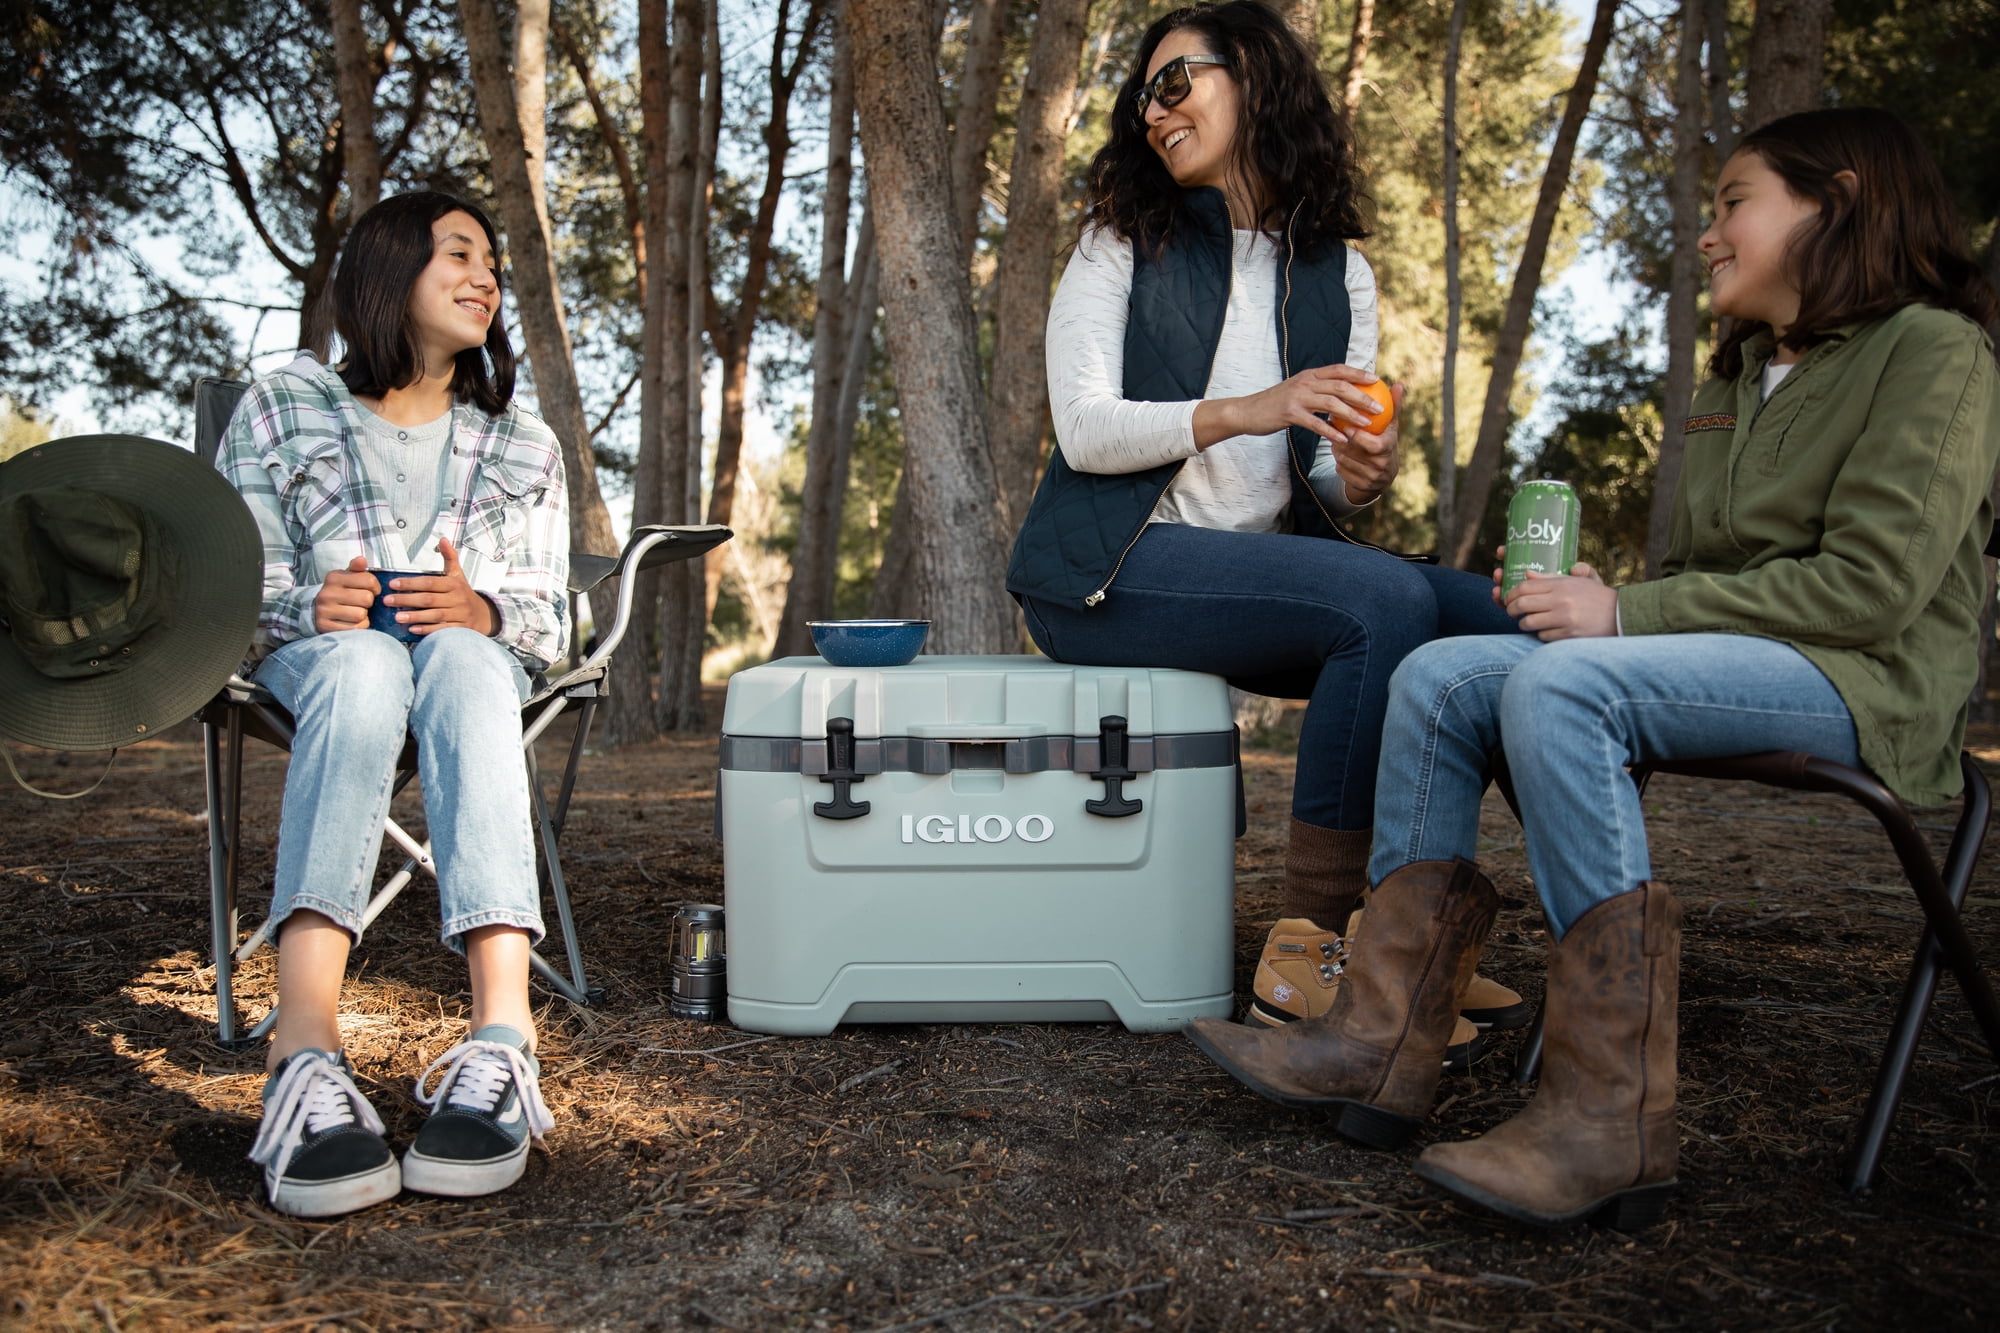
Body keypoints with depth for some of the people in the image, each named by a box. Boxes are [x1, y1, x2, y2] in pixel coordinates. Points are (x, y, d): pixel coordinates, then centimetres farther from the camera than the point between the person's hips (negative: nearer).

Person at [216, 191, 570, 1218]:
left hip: (472, 658, 1)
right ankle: (307, 1049, -57)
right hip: (317, 655, -1)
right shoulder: (280, 408, 12)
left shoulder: (523, 443, 20)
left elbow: (548, 618, 9)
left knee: (457, 660, -38)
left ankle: (501, 1040, -57)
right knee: (365, 662, -39)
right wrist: (310, 606, -19)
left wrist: (480, 610, -15)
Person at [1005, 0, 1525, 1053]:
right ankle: (1307, 950, -21)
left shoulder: (1339, 273, 14)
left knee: (1479, 613, -17)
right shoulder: (1121, 243, 6)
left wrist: (1358, 478, -15)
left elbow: (1325, 475, 10)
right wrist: (1243, 412, -24)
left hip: (1265, 560, 5)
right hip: (1108, 568, -4)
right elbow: (1084, 428, -9)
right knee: (1386, 601, -28)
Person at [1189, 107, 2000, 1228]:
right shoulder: (1739, 380, 23)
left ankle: (1613, 1113, -32)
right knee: (1439, 676, -13)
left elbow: (1872, 582, -16)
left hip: (1868, 676, -8)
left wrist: (1629, 615, -18)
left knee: (1558, 684, -33)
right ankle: (1387, 1040, -20)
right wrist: (1603, 600, -1)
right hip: (1734, 664, 8)